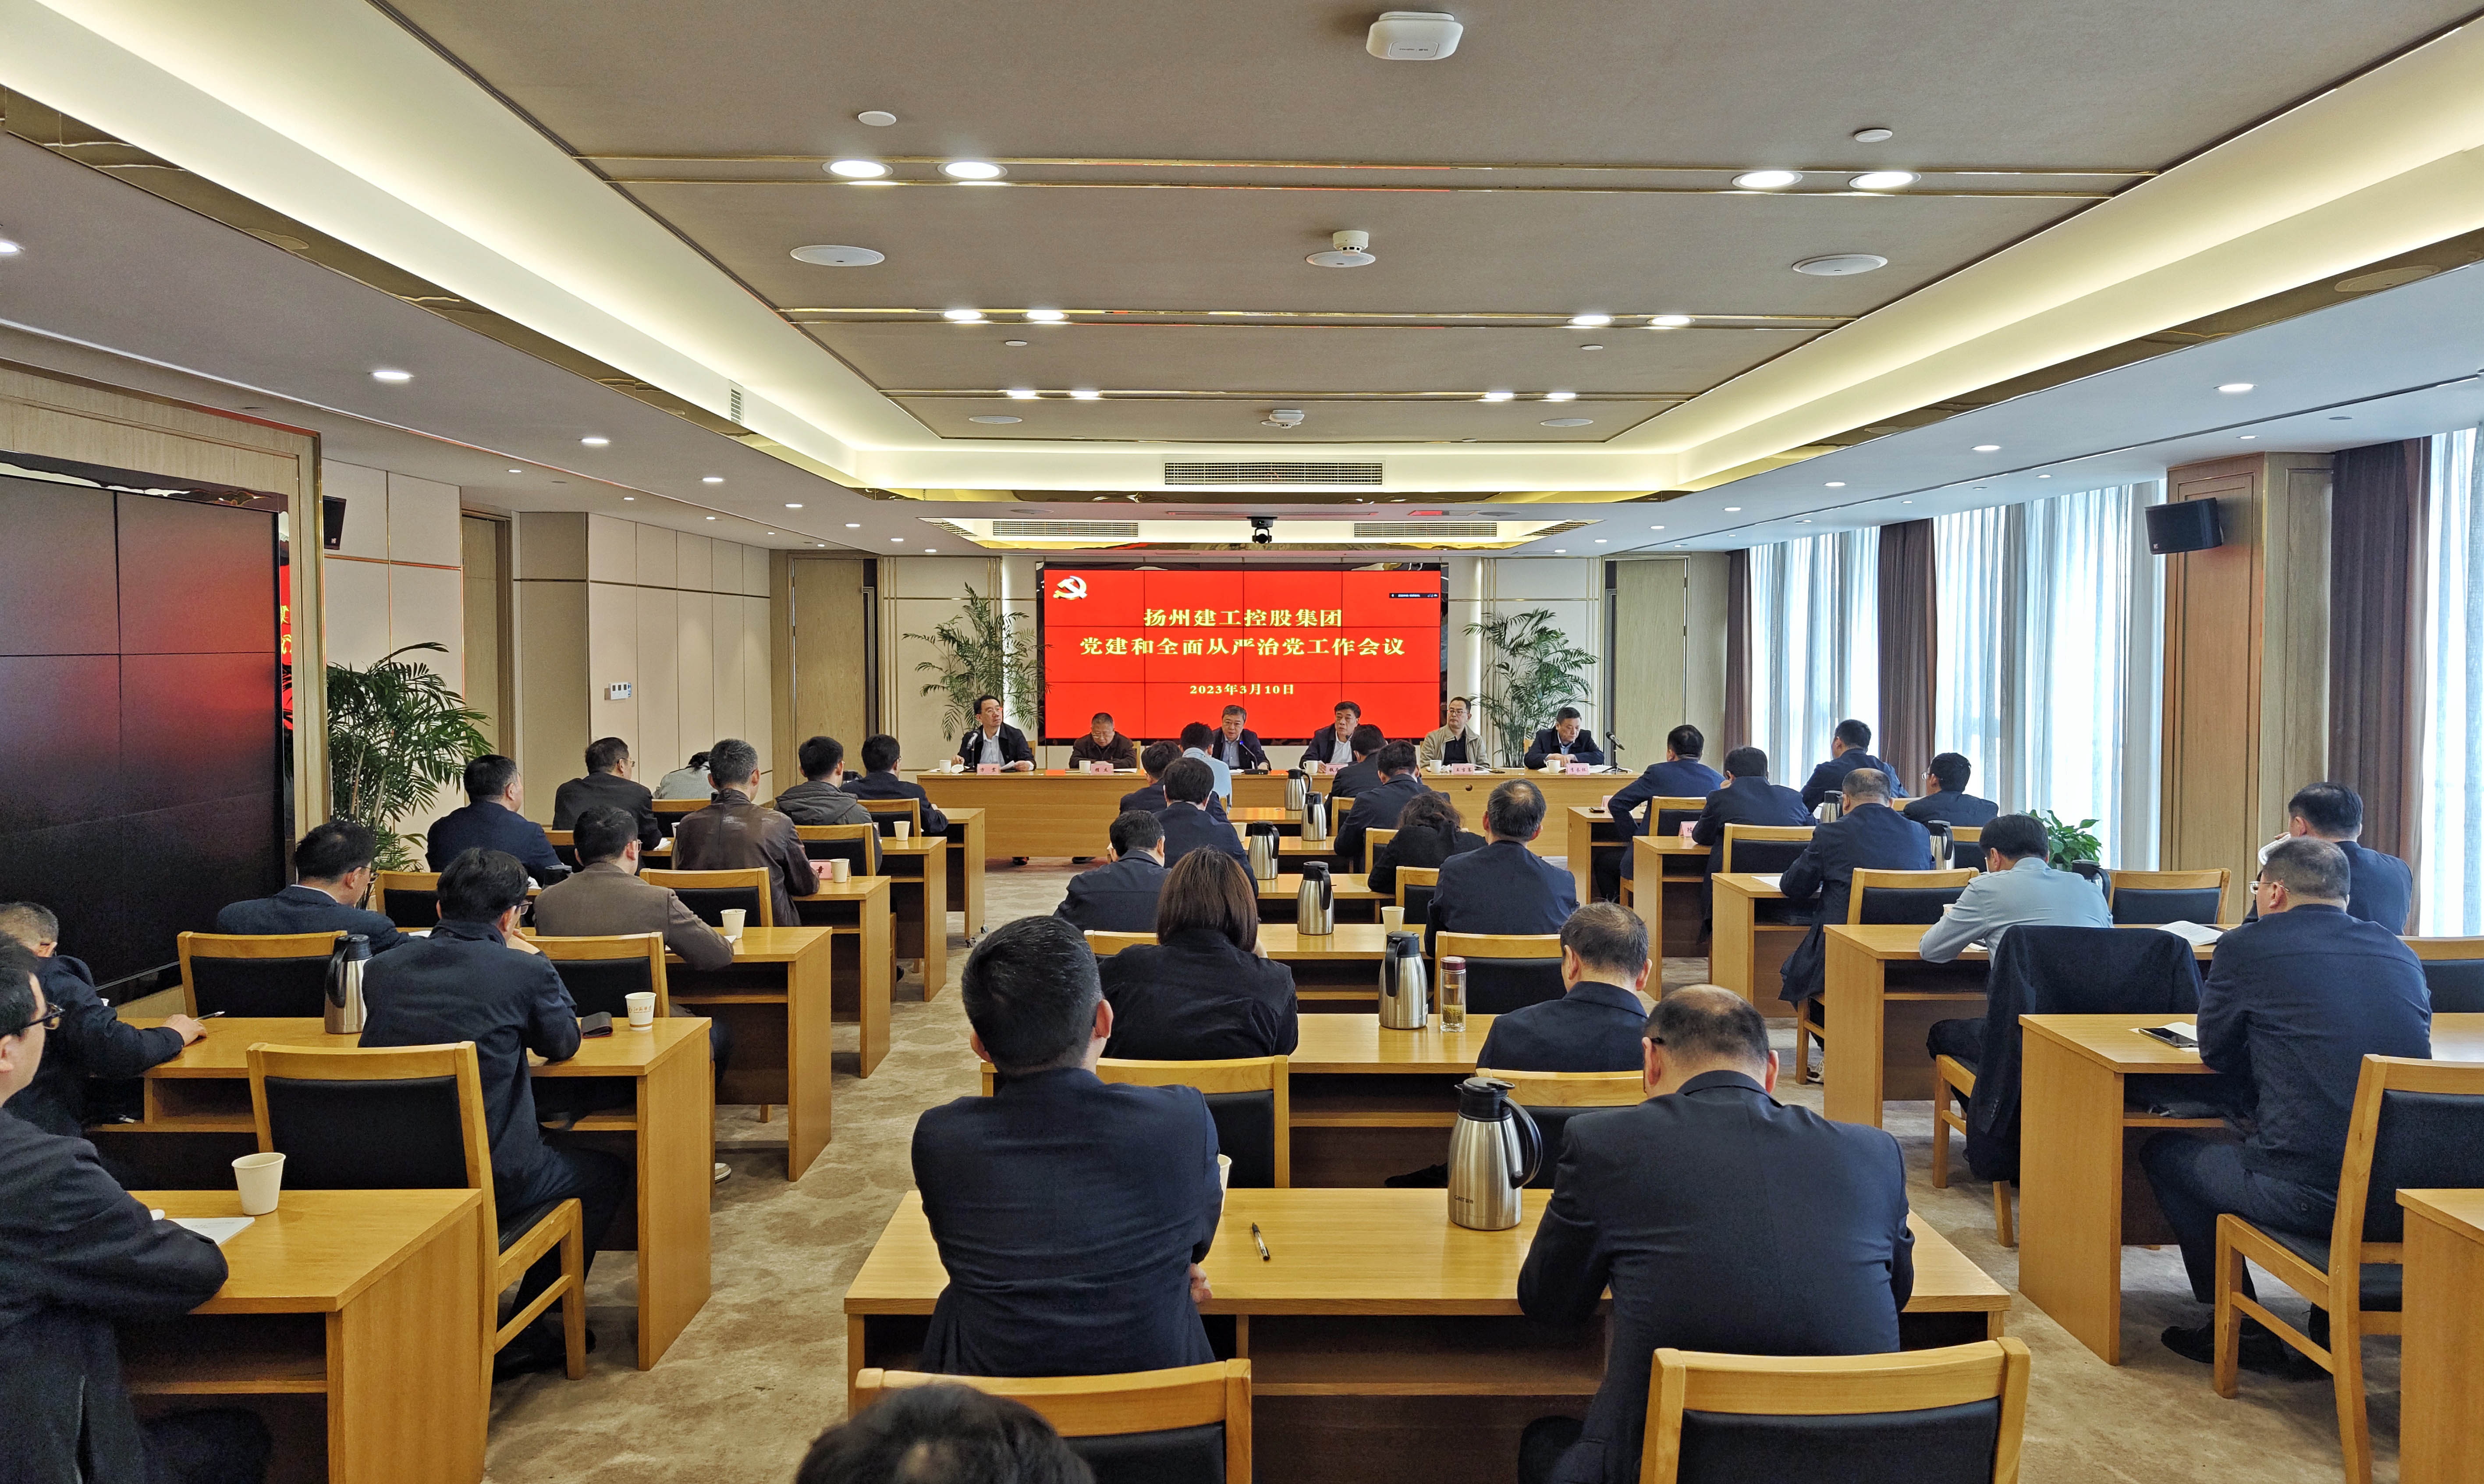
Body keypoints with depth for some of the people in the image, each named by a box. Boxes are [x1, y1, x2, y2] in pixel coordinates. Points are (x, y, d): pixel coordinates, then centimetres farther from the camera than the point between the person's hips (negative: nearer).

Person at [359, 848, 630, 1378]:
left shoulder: (381, 969, 4)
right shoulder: (525, 971, -9)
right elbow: (563, 1044, 9)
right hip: (490, 1182, -6)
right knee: (608, 1173, 19)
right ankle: (526, 1332, 20)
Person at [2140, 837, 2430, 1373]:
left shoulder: (2247, 947, -3)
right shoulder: (2398, 951, 12)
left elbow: (2214, 1052, 9)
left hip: (2310, 1193, -6)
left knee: (2164, 1153, 18)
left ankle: (2240, 1330, 23)